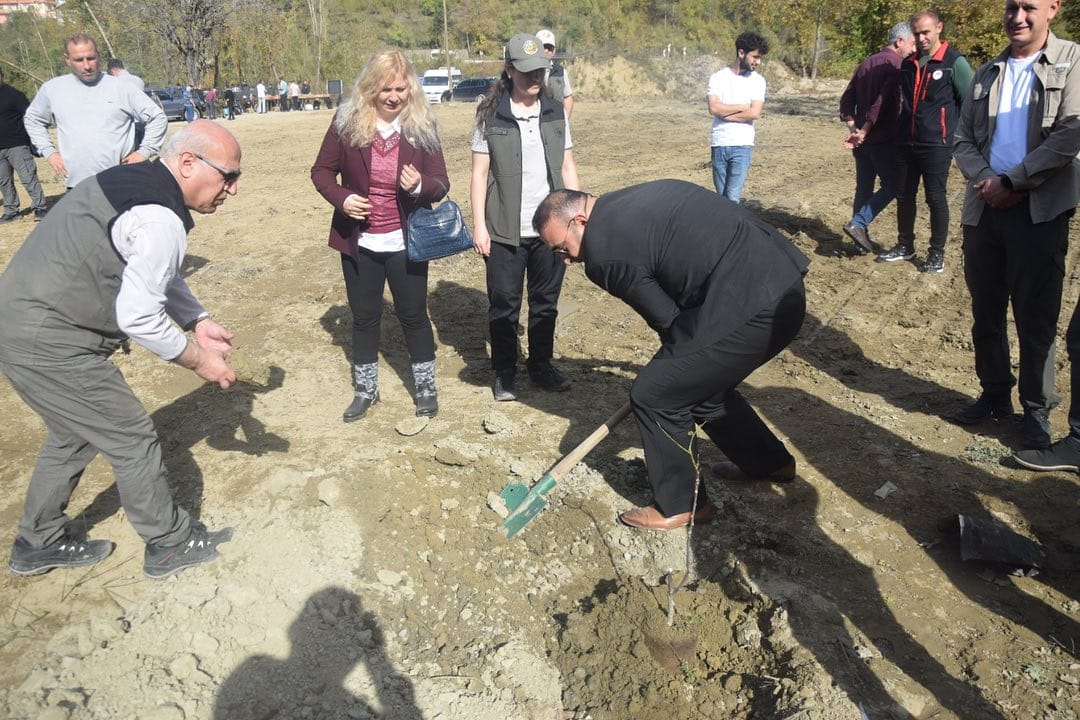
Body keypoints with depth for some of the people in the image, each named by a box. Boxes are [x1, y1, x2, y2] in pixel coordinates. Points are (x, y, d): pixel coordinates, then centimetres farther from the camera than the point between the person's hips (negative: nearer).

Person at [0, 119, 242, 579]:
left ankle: (38, 544, 40)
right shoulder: (160, 220, -24)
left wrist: (198, 322, 6)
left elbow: (153, 276, 17)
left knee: (74, 435, 24)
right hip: (49, 344, -10)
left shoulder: (140, 180, 8)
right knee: (132, 438, 3)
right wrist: (198, 360, -10)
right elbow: (138, 317, -22)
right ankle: (168, 544, 20)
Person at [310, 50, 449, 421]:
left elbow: (441, 183, -3)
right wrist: (341, 198, -17)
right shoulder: (347, 122, -6)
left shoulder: (422, 126, -6)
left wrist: (420, 185, -26)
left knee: (414, 315, 9)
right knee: (364, 317, 14)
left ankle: (426, 388, 27)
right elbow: (322, 171, 3)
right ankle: (365, 390, 30)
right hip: (359, 243, 1)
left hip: (406, 242, -1)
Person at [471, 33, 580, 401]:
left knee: (546, 302, 13)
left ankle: (541, 365, 30)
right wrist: (479, 225, -8)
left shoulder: (555, 113, 6)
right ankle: (505, 372, 22)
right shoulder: (490, 116, -4)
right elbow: (479, 174, -3)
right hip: (505, 231, -3)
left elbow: (568, 168, 9)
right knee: (504, 305, 7)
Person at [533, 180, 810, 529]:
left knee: (653, 395, 2)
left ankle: (680, 505, 18)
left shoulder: (604, 250, -10)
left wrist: (676, 355, 17)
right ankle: (770, 461, 45)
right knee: (702, 381, 27)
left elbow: (668, 320, -4)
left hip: (753, 308, -10)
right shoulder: (631, 202, 17)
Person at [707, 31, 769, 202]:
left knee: (732, 197, -11)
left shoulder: (758, 81, 3)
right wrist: (743, 106, -8)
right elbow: (714, 108, -12)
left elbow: (754, 113, -9)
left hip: (742, 145, -1)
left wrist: (725, 113, -8)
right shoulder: (718, 78, 2)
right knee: (721, 196, 8)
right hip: (719, 145, 1)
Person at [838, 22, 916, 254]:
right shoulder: (895, 64, -10)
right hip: (883, 138, -8)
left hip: (862, 138, 8)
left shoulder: (866, 63, 14)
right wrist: (863, 131, -15)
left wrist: (853, 128, 3)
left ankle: (862, 239, 15)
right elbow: (882, 101, -20)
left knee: (864, 188, 12)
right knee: (892, 185, 2)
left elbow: (847, 99, 11)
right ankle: (858, 223, -10)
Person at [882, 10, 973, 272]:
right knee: (904, 196, 11)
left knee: (935, 198, 0)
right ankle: (904, 246, 25)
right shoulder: (908, 64, 11)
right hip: (907, 144, 6)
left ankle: (937, 254, 9)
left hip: (936, 145, -5)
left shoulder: (955, 62, -5)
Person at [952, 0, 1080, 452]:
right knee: (985, 312, 10)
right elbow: (964, 139, 9)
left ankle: (1037, 409, 15)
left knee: (1036, 318, 1)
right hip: (983, 209, 4)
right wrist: (984, 178, -9)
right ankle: (995, 394, 26)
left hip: (1040, 211, -4)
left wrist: (1011, 182, -13)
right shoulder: (987, 73, 14)